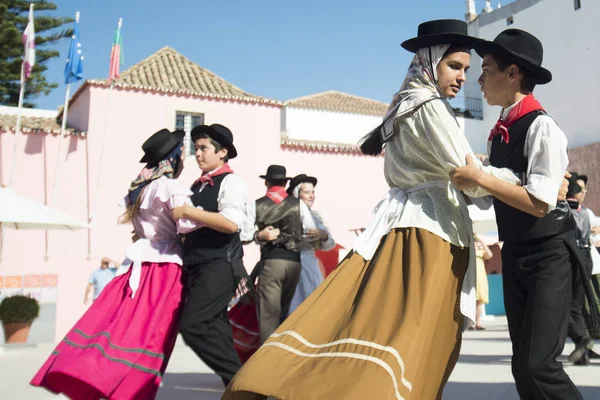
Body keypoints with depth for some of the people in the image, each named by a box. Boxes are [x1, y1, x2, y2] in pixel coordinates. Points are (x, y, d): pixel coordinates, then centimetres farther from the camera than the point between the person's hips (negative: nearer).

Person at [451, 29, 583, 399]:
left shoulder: (541, 127, -16)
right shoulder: (501, 131, 8)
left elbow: (540, 203, -23)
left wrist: (480, 179, -21)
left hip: (548, 254, -8)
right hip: (515, 254, 8)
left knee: (538, 362, -15)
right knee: (522, 365, 11)